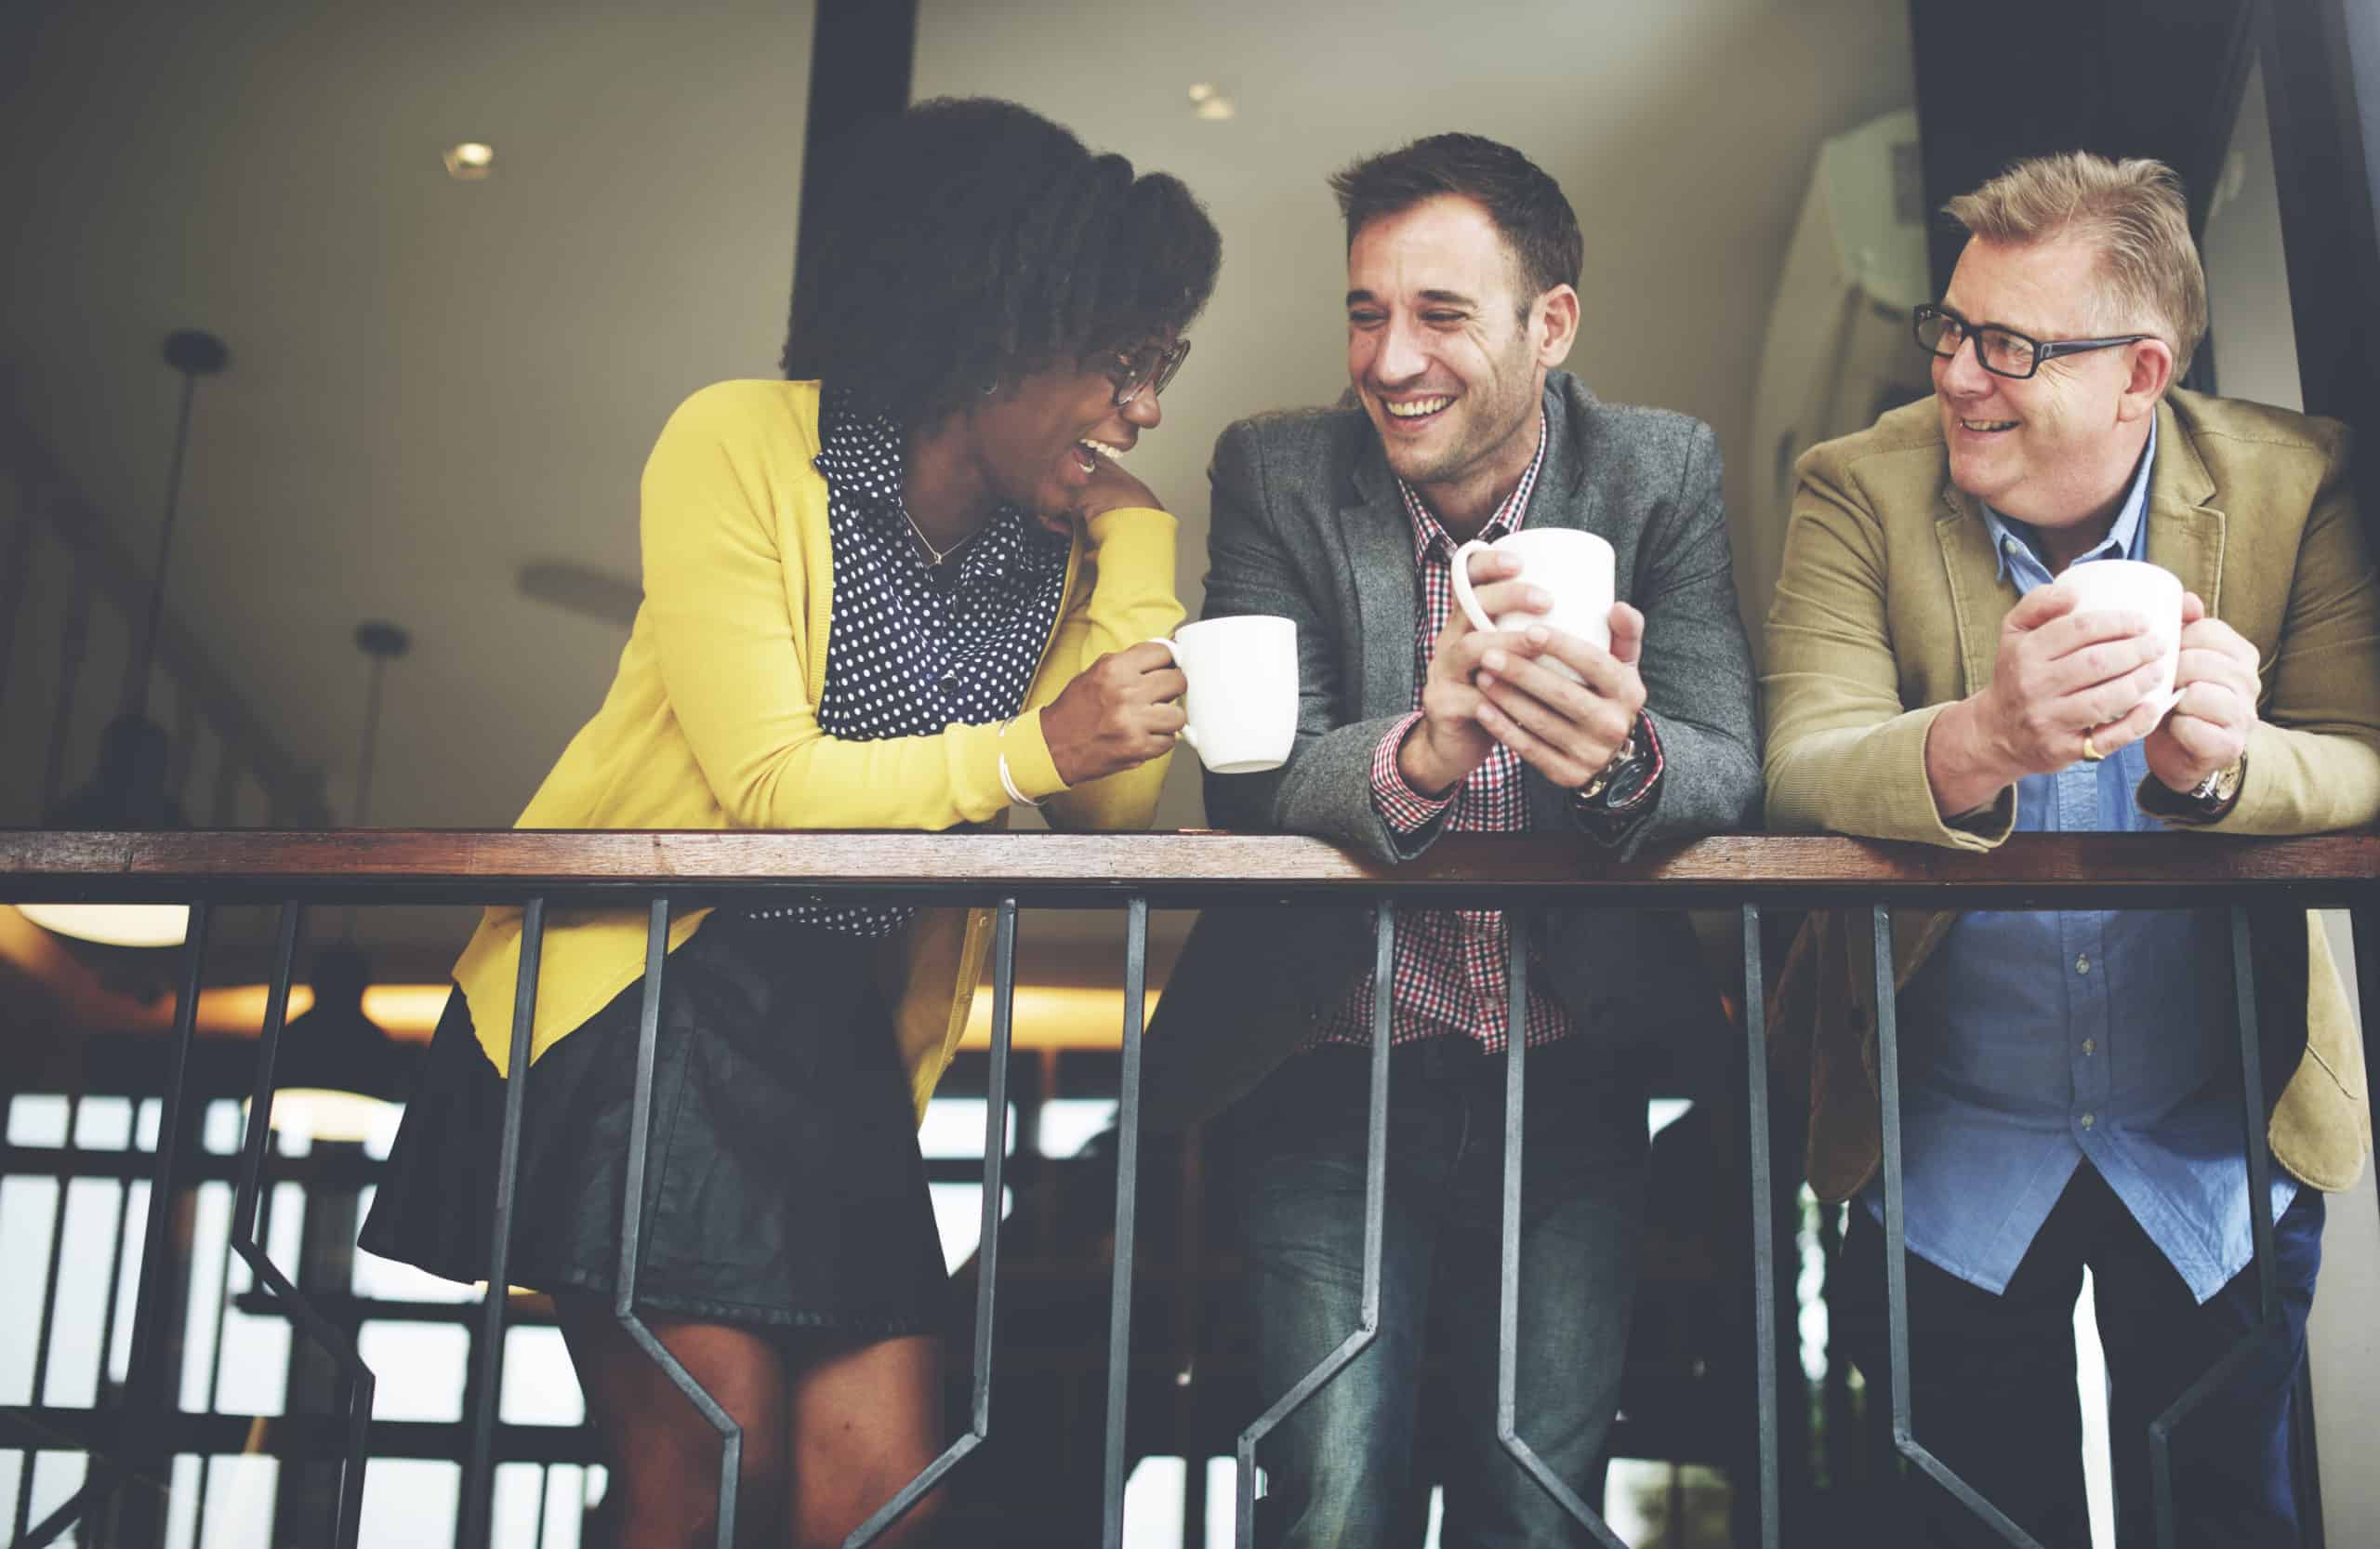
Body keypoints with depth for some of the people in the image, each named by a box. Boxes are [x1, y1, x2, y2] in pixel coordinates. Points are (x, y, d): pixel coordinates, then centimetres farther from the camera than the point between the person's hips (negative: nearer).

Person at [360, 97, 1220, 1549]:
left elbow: (1118, 810, -5)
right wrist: (1028, 746, -27)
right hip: (644, 1007, -4)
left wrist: (1134, 543, -7)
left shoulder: (1070, 538, 5)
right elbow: (769, 789, -16)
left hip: (846, 1046, 5)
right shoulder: (744, 445, -10)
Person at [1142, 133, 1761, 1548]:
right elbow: (1248, 784, -12)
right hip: (1336, 1074, 0)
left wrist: (1624, 758, -33)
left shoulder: (1663, 472, 1)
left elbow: (1732, 778, -9)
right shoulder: (1277, 475, -1)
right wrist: (1419, 752, -34)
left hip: (1574, 1089, 1)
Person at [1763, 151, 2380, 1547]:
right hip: (1950, 1156, 0)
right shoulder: (1861, 489, -11)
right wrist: (1977, 741, -46)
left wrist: (2224, 762, -39)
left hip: (2222, 1153, 1)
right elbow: (1803, 769, -24)